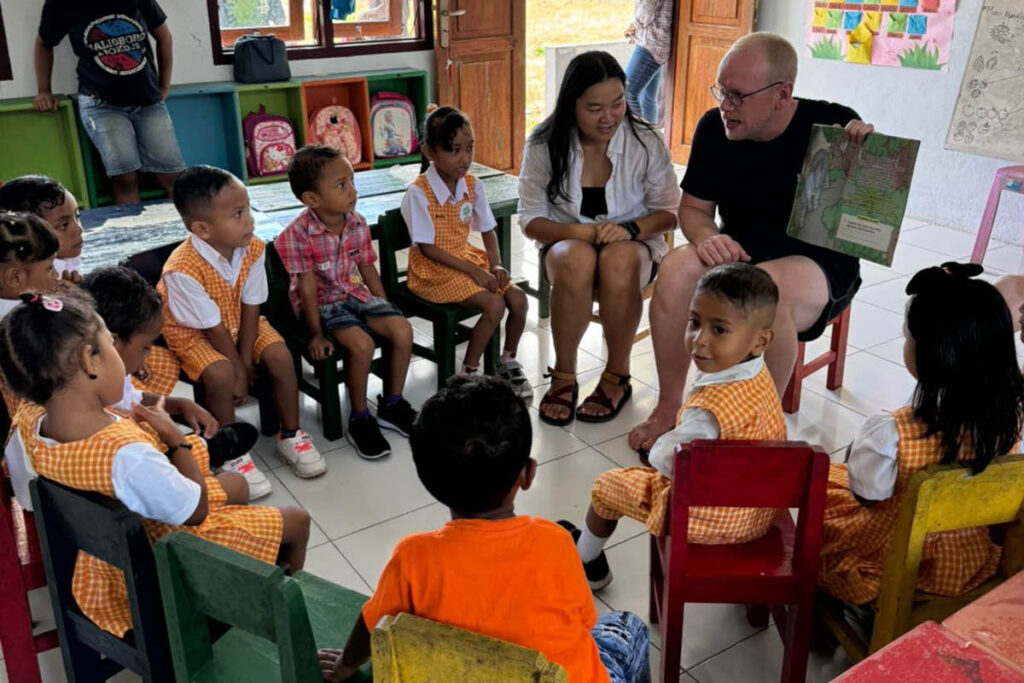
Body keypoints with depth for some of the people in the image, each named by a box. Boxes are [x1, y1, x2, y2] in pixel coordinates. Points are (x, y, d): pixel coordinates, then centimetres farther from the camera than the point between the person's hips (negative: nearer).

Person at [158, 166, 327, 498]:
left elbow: (250, 308, -12)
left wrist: (246, 361, -16)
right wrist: (239, 371, -19)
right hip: (192, 332, -5)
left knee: (280, 356, -15)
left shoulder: (252, 248, -18)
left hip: (238, 321, 5)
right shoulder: (183, 269, -34)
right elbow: (214, 327, -26)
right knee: (221, 375, -29)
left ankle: (290, 435, 5)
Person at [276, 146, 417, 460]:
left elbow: (368, 269, 7)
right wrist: (316, 333, -17)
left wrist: (385, 308, 7)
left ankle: (391, 405, 7)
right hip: (323, 303, -6)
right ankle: (360, 420, -7)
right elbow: (307, 286, -19)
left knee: (403, 330, -13)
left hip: (356, 294, 6)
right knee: (362, 344, -29)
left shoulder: (357, 224, -3)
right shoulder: (298, 234, -21)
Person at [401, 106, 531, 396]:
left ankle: (508, 361, 14)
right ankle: (468, 374, -8)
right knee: (494, 304, -24)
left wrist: (495, 265, -8)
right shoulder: (419, 193, -19)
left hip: (468, 259, 6)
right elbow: (426, 248, -19)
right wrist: (473, 271, -20)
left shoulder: (473, 186, 0)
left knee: (518, 298, -10)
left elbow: (487, 230, 10)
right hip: (434, 270, -6)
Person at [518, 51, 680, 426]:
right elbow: (531, 219, -4)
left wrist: (631, 229, -23)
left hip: (633, 244, 0)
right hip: (566, 243, 0)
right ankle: (563, 376, -20)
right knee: (577, 260, -38)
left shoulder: (646, 142, -8)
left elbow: (669, 212, 0)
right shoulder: (544, 145, -8)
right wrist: (578, 231, -24)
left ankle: (617, 377, -19)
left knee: (618, 259, -38)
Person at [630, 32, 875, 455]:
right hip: (737, 255, 4)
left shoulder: (830, 124, -13)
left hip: (818, 263, -3)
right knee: (675, 271, -28)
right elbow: (693, 208, 7)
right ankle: (668, 408, -11)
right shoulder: (714, 127, -4)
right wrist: (706, 237, -17)